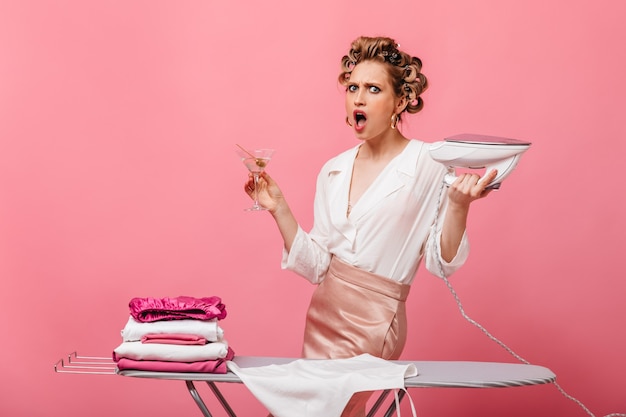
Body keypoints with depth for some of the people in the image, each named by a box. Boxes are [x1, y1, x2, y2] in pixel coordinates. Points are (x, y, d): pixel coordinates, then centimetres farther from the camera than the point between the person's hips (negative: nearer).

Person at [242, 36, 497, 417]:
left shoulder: (430, 165, -10)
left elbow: (442, 263, -8)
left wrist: (459, 204, -23)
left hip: (373, 325, -6)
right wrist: (279, 210, -2)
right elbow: (317, 265, 6)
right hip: (324, 314, 6)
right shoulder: (334, 171, 6)